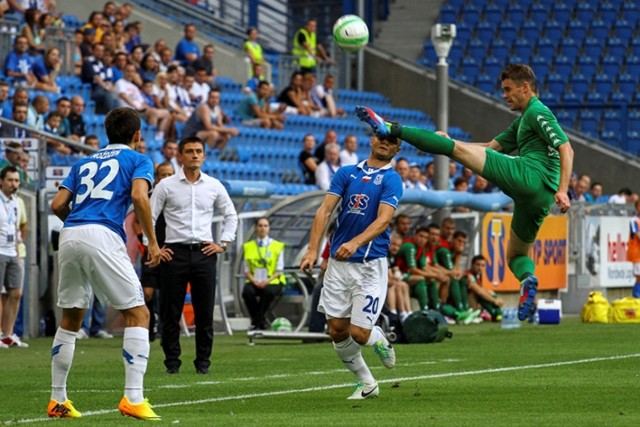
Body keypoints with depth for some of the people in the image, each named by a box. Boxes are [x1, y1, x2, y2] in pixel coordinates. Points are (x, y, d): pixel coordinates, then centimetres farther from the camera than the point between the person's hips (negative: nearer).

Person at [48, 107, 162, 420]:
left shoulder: (84, 163, 27)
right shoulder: (137, 160, 13)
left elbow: (58, 205, 17)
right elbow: (139, 196, -7)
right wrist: (152, 241, 0)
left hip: (70, 234, 5)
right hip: (103, 236, -5)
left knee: (70, 320, 18)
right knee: (138, 315, 0)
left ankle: (57, 400, 19)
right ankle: (133, 399, -12)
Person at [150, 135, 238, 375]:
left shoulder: (213, 186, 9)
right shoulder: (166, 185, 2)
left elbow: (231, 216, 20)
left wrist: (223, 244, 10)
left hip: (204, 253, 2)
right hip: (174, 252, -2)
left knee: (204, 311, 1)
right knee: (170, 311, -2)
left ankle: (203, 362, 8)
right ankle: (172, 361, 5)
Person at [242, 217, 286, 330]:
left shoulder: (277, 246, 8)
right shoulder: (248, 246, 13)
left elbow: (279, 270, 3)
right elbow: (247, 270, 10)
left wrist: (268, 280, -15)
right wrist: (254, 281, -11)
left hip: (272, 281, -2)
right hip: (254, 281, 2)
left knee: (268, 291, -37)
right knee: (247, 292, -32)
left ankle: (257, 321, -18)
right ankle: (261, 321, -9)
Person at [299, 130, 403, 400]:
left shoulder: (391, 180, -3)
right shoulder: (346, 173, 8)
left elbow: (383, 219, -17)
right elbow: (325, 210, 1)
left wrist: (355, 243, -33)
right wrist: (313, 249, -12)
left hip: (370, 264, -4)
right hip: (338, 263, 4)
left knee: (359, 333, -10)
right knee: (337, 330, 2)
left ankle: (380, 340, 27)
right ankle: (366, 384, 22)